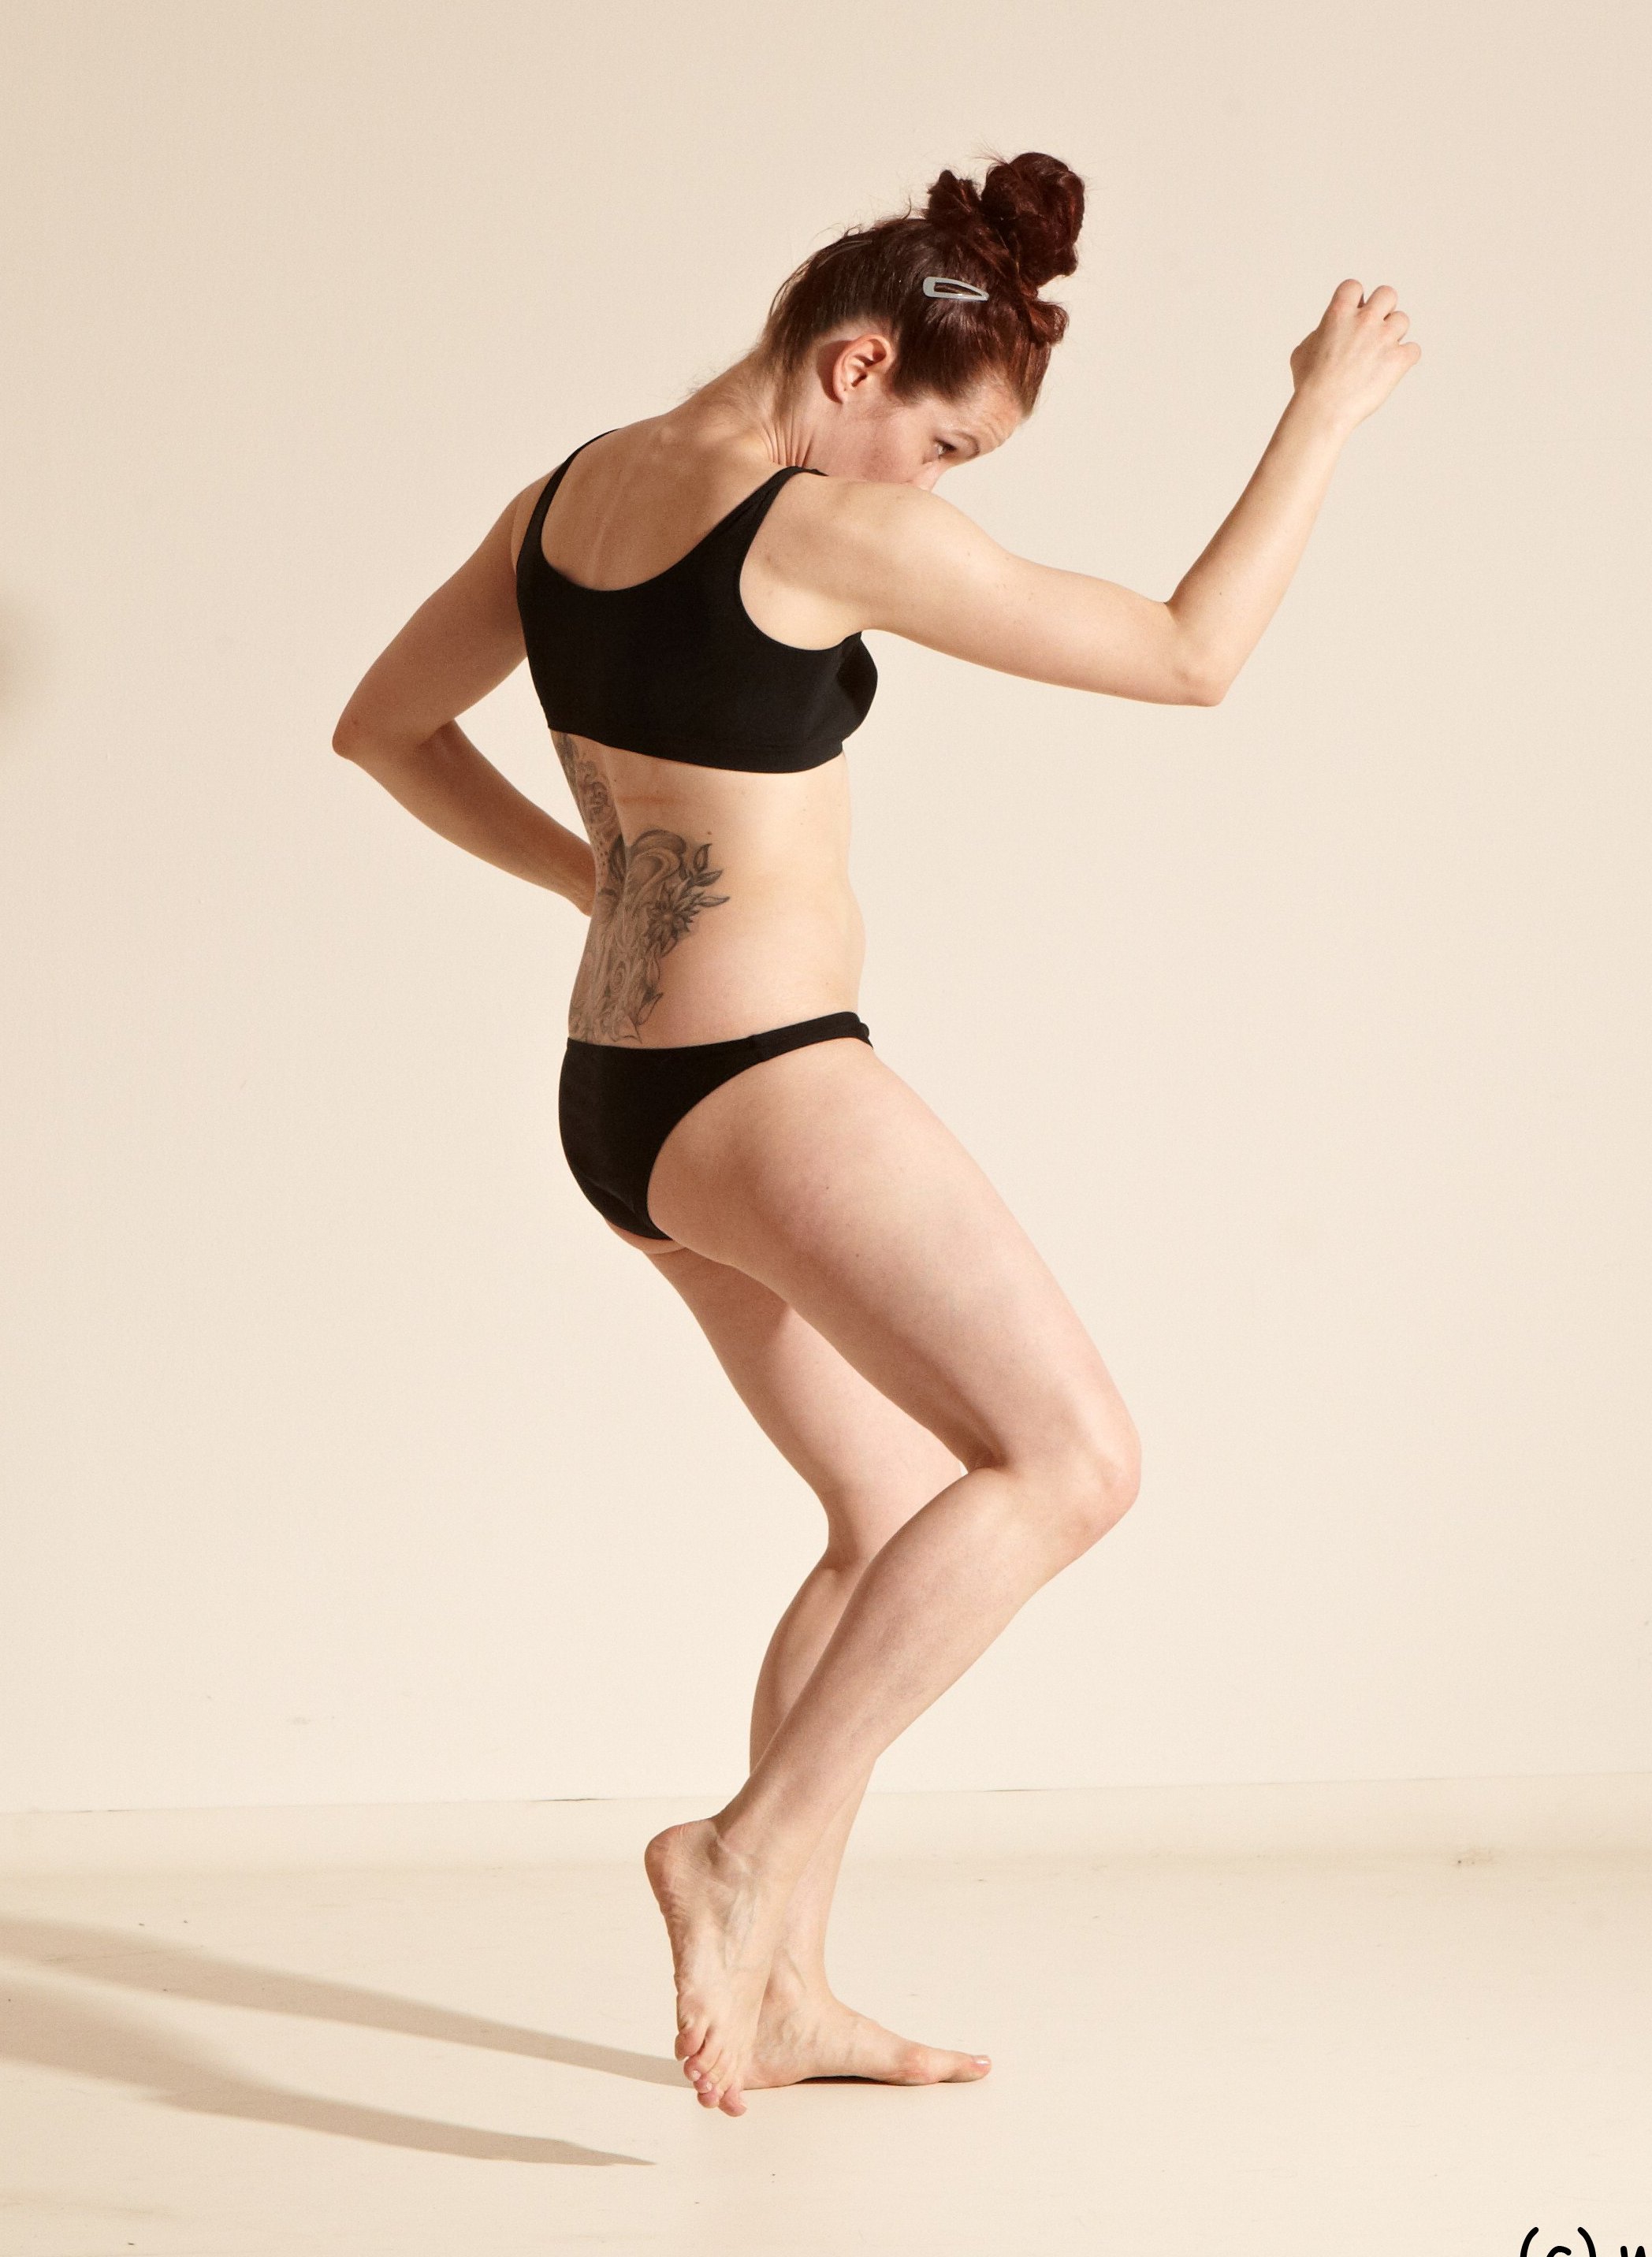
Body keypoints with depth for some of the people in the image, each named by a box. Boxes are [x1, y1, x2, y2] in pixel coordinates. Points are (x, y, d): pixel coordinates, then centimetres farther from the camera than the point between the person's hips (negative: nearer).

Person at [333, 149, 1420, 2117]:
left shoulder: (570, 496, 7)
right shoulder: (831, 531, -17)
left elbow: (384, 726, 19)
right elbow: (1192, 653, -11)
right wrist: (1324, 411, 0)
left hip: (622, 1092, 10)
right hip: (767, 1087, -10)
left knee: (904, 1513, 16)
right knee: (1069, 1456, -9)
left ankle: (779, 1990, 18)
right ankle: (753, 1854, -12)